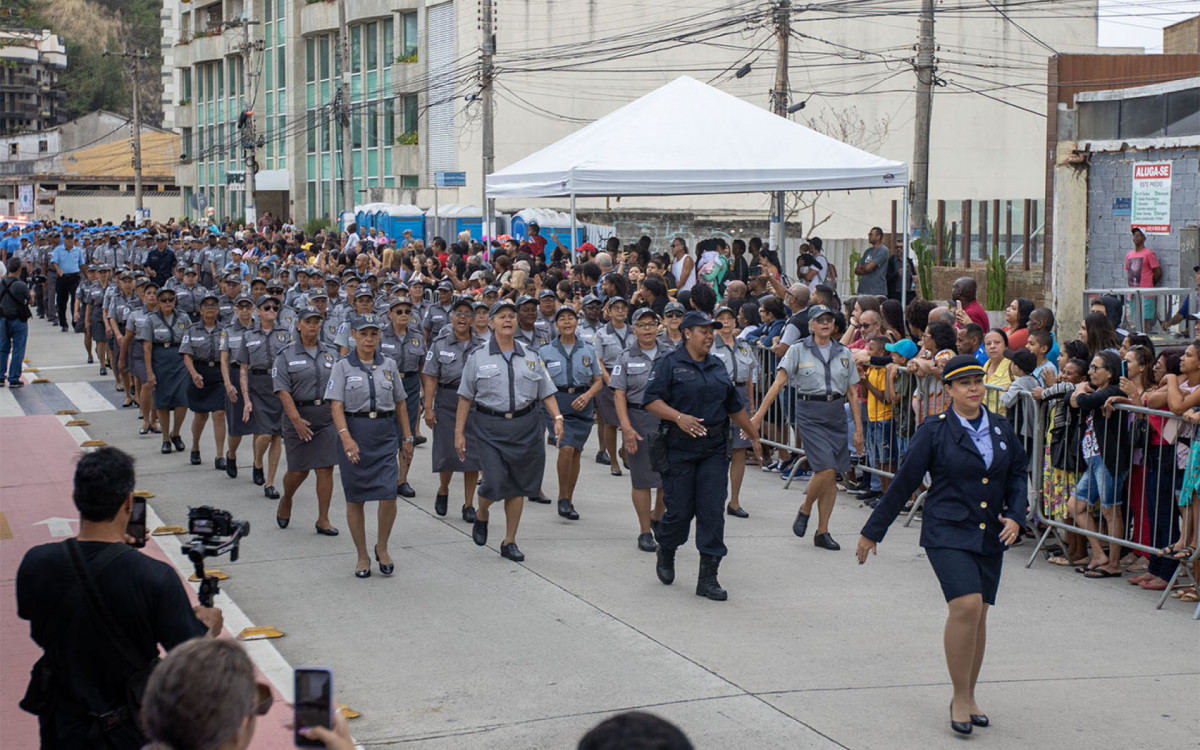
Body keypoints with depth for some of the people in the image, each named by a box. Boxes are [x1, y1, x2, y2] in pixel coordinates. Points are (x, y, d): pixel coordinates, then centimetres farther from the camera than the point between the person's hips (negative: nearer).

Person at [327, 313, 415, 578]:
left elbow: (400, 404, 16)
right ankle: (362, 556, 16)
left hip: (385, 435, 2)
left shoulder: (389, 365, 9)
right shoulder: (343, 367, 0)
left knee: (388, 494, -10)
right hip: (354, 433, -2)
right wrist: (346, 437, -23)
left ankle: (382, 548, 12)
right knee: (355, 499, 4)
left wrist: (407, 437, 13)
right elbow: (336, 406, -9)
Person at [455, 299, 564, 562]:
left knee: (518, 485, 5)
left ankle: (509, 542, 17)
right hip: (491, 428, -3)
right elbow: (465, 397, 3)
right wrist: (459, 433, -1)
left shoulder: (531, 357, 10)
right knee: (495, 483, -12)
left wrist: (557, 417, -6)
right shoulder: (478, 358, 2)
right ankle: (481, 515, 22)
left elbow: (546, 392, 10)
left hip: (525, 427, 3)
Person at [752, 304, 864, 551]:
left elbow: (852, 393, 12)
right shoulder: (799, 350, 0)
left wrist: (858, 428, 8)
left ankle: (822, 531, 12)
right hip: (810, 413, -4)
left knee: (832, 475, 3)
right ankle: (805, 510, 9)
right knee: (826, 469, -18)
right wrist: (759, 414, -13)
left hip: (837, 414, 4)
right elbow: (779, 382, -6)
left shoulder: (844, 353, 10)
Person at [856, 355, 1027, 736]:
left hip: (990, 536, 5)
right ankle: (959, 697, -7)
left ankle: (969, 695, 25)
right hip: (948, 533, -5)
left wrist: (1015, 516, -1)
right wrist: (873, 531, 1)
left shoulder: (1001, 429, 8)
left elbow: (1018, 475, 17)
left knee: (979, 614, 9)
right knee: (966, 606, -20)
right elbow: (904, 482, -2)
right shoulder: (934, 431, -5)